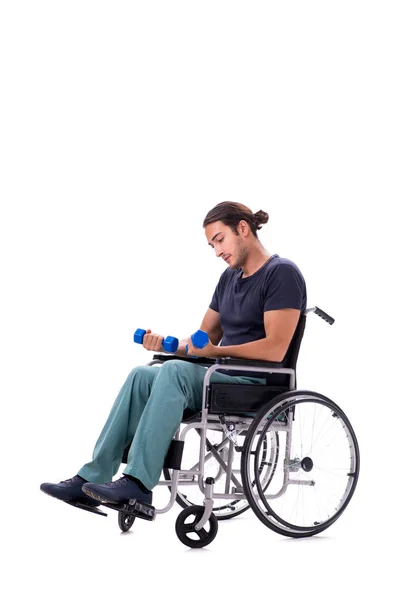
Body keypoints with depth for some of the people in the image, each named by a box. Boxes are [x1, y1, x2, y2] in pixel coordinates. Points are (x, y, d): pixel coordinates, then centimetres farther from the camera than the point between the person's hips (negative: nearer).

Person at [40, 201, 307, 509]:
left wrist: (216, 351, -16)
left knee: (174, 371, -30)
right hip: (225, 377, 9)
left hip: (260, 386, -9)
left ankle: (138, 483, -31)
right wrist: (166, 344, 0)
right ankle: (92, 479, -13)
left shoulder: (281, 273, -11)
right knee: (141, 377, -8)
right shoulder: (230, 276, 17)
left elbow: (275, 349, -21)